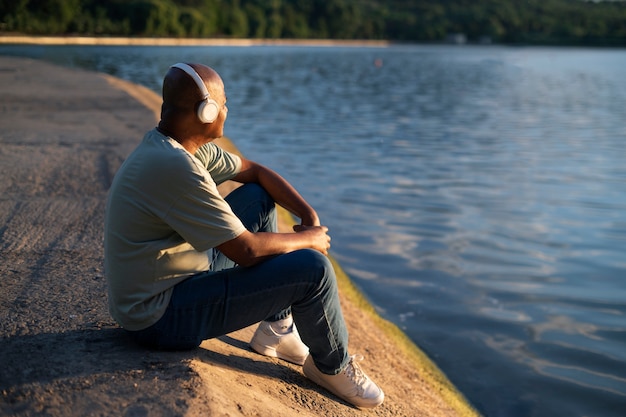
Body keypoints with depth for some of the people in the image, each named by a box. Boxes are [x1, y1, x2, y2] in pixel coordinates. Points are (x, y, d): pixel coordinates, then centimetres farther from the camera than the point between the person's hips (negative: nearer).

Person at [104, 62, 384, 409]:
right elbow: (247, 251, -25)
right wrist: (308, 239, -8)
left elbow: (255, 171, 13)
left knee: (258, 198, 13)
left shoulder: (175, 145, 3)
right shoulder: (175, 166, -28)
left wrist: (309, 215, 1)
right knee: (312, 267, -17)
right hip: (160, 318, -10)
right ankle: (333, 367, 12)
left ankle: (277, 330, 20)